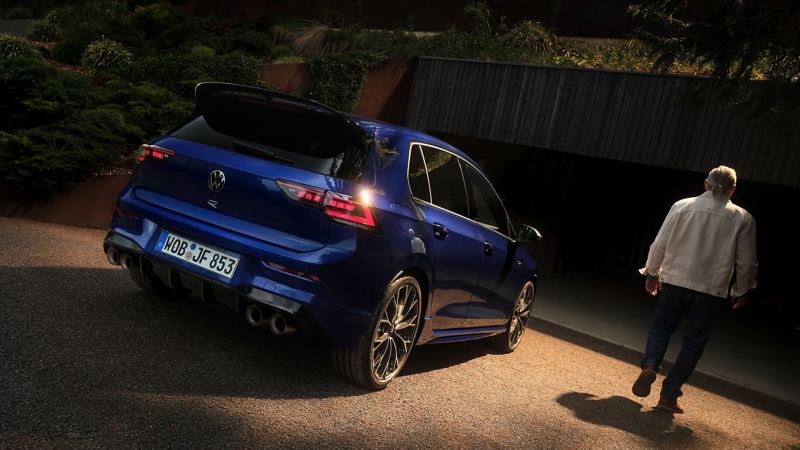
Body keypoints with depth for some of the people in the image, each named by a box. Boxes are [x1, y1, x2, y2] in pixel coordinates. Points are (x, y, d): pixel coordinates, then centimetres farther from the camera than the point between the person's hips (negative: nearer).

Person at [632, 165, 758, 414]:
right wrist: (742, 291, 16)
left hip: (674, 281, 1)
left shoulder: (682, 206, -1)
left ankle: (650, 366, -4)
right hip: (712, 291, -1)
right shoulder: (742, 219, -3)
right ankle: (669, 395, 11)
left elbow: (659, 244, 1)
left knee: (661, 325, 20)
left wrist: (652, 273, 15)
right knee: (694, 341, 10)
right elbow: (747, 262, 0)